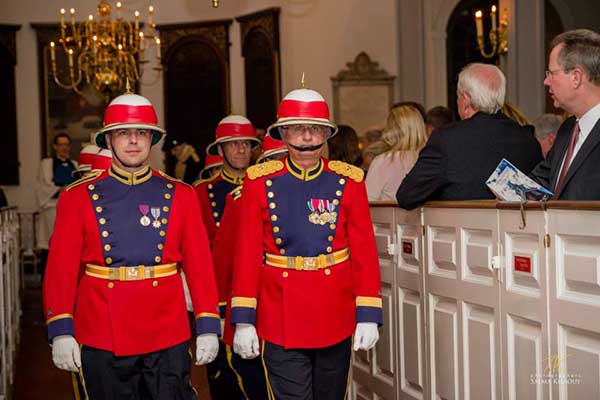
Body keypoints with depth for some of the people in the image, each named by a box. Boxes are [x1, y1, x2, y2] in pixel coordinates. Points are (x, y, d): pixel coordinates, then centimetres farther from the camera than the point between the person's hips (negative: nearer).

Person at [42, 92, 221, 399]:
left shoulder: (180, 195, 4)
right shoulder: (78, 198, 2)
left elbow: (200, 265, 2)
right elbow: (61, 270, -1)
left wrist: (207, 327, -4)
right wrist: (61, 331, -10)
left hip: (168, 338, 0)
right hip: (102, 340, 0)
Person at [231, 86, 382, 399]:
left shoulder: (349, 181, 0)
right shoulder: (260, 182, -2)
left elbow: (365, 251, -1)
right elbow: (247, 253, -3)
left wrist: (368, 315, -7)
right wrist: (243, 319, -7)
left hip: (336, 318, 2)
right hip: (281, 318, -2)